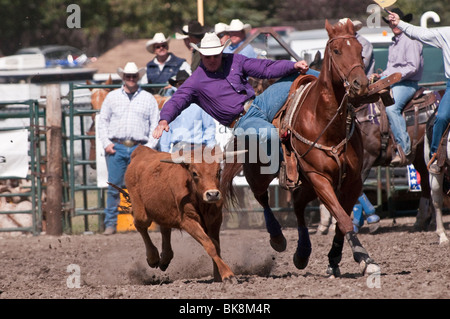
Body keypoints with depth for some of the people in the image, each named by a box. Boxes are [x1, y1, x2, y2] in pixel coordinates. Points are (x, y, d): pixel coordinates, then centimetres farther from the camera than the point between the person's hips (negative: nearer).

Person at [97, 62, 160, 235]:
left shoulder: (148, 98, 10)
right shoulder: (112, 97, 12)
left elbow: (156, 124, 9)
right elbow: (102, 121, 13)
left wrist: (149, 146, -2)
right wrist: (106, 143, 1)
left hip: (139, 148, 0)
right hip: (116, 147, 0)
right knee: (113, 186, -2)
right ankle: (110, 224, 1)